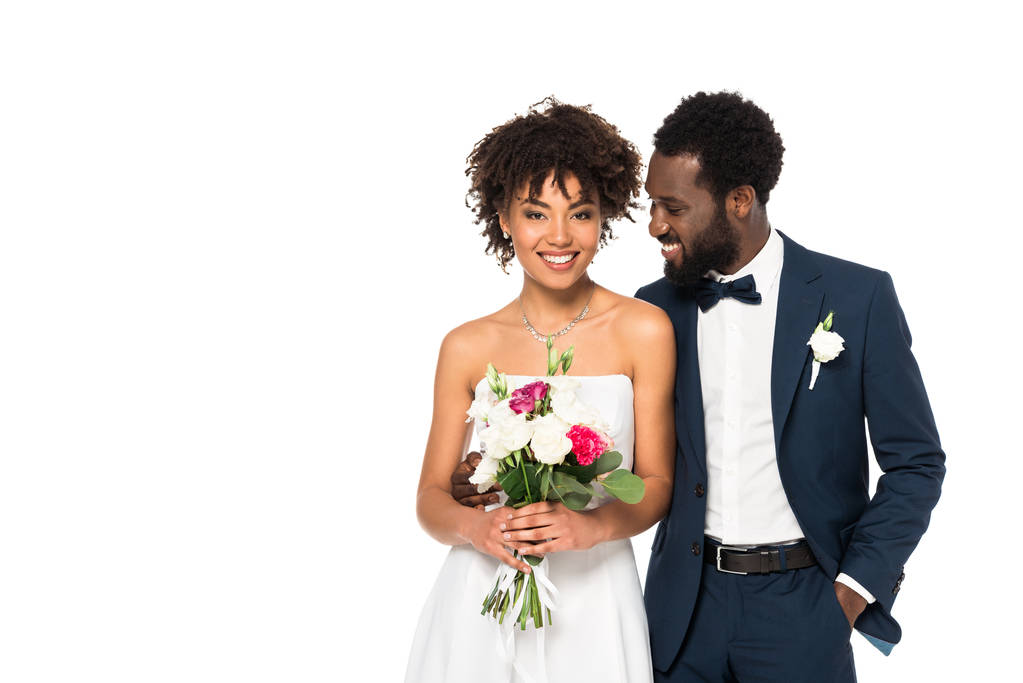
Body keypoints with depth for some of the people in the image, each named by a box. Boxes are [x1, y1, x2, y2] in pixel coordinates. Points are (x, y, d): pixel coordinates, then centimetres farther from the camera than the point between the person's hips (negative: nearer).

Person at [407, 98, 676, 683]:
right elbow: (432, 498, 4)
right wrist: (475, 526, -16)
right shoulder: (468, 348, 0)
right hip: (480, 608, 1)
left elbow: (657, 482, 1)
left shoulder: (643, 331, -3)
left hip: (592, 607, -1)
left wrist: (593, 525, -17)